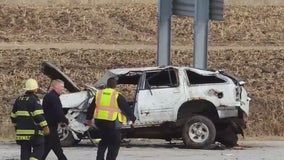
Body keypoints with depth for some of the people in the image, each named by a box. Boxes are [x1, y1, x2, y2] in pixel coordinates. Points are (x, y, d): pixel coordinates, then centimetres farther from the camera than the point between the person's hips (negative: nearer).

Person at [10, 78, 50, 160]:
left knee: (25, 151, 9)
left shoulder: (19, 99, 11)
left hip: (21, 130, 7)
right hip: (33, 131, -7)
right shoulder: (34, 99, -11)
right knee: (39, 148, 1)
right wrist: (45, 126, -19)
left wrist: (17, 126, 29)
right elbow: (38, 115, -20)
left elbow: (13, 116, 17)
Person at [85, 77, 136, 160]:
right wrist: (133, 119, 7)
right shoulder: (117, 96, -8)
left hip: (99, 122, 5)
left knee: (105, 139, 24)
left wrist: (89, 118, 31)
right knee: (115, 142, 8)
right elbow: (126, 109, -4)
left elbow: (91, 107, 17)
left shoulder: (99, 94, 7)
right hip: (112, 122, -5)